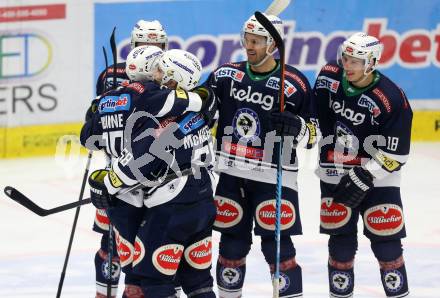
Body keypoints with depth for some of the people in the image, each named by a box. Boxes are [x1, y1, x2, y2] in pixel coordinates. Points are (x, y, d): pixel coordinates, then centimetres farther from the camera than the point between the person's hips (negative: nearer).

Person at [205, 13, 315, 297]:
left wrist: (296, 126, -22)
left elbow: (311, 134, -3)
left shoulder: (295, 83, -8)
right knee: (232, 242, 11)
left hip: (273, 177, -4)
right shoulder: (226, 74, 3)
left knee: (277, 244, -6)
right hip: (231, 175, 4)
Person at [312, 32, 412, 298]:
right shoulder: (329, 76, -7)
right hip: (335, 174, 4)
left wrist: (363, 179, -21)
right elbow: (317, 112, 14)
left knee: (385, 238, -3)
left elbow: (395, 154, -18)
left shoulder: (392, 99, -21)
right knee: (341, 236, 8)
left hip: (377, 177, -4)